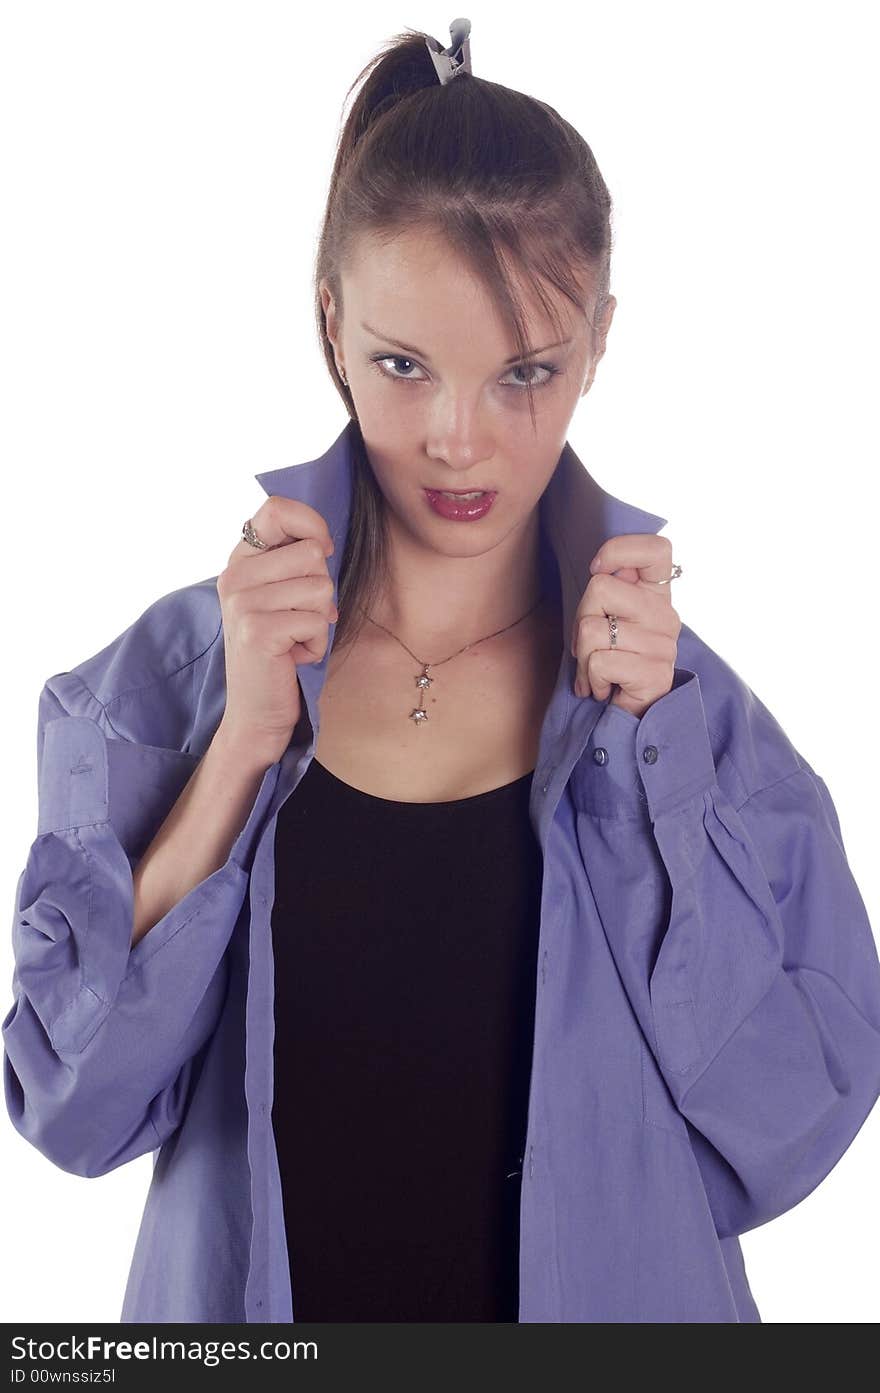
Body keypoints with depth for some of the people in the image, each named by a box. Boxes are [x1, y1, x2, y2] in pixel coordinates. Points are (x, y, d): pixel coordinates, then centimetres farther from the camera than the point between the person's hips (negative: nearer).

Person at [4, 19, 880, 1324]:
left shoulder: (692, 703, -10)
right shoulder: (174, 674, -10)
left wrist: (648, 745, -21)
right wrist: (245, 745, -22)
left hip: (604, 1301, 1)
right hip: (248, 1303, 0)